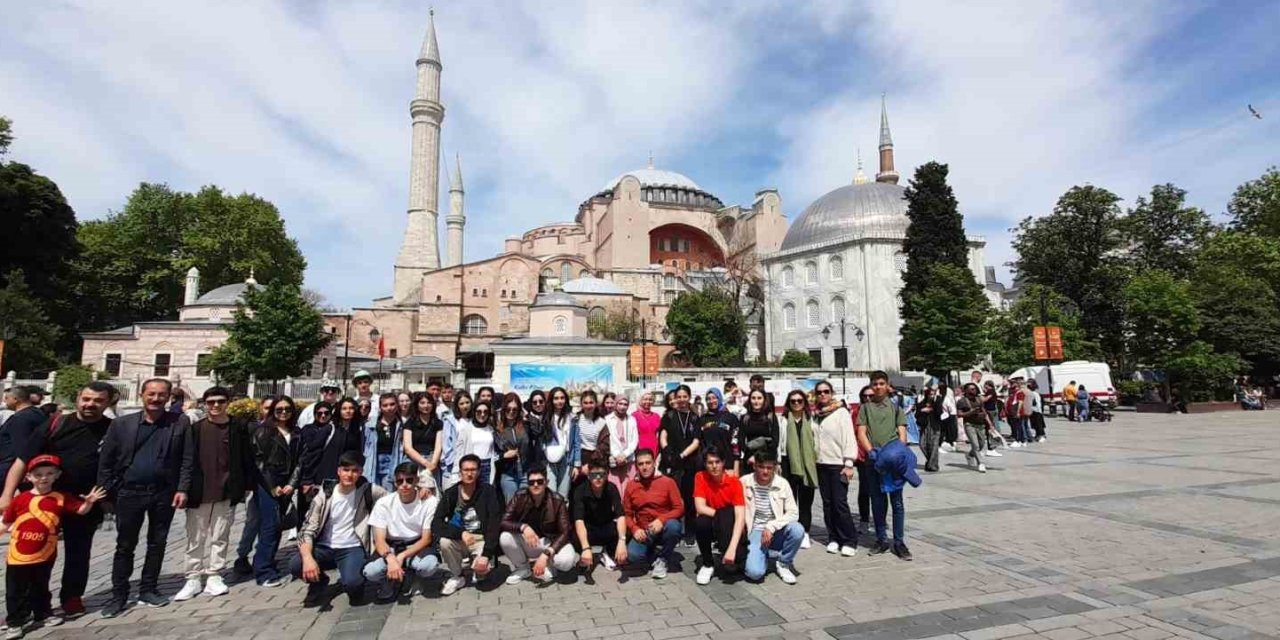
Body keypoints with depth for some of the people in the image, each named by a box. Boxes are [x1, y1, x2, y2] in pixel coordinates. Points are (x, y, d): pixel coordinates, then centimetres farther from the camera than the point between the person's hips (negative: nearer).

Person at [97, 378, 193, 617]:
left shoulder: (180, 423, -2)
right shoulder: (121, 424, 1)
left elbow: (187, 460, -2)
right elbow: (106, 461, 3)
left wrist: (182, 489, -8)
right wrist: (106, 492, -3)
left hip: (164, 493, 0)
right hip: (130, 492, 0)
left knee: (157, 544, 10)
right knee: (125, 545, 8)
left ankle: (148, 589, 24)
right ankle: (119, 594, 20)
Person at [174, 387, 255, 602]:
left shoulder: (238, 430, 2)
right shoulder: (195, 429, 1)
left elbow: (247, 460, 4)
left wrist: (247, 486, 1)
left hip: (227, 493, 0)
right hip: (199, 493, 0)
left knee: (220, 537, 7)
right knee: (196, 538, 8)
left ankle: (214, 576, 17)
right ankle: (194, 578, 18)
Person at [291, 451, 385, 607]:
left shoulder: (367, 491, -6)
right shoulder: (324, 497, -2)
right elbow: (307, 531, -7)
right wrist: (308, 558, -26)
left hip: (353, 548, -2)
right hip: (325, 547, 3)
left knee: (352, 583, -32)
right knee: (295, 566, -27)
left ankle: (354, 584, 10)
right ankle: (319, 581, 9)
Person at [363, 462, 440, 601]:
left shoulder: (430, 502, -15)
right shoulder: (383, 503, -10)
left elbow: (426, 539, -11)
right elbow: (379, 540, -13)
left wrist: (402, 556, -26)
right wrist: (391, 558, -34)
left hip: (416, 546, 0)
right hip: (390, 547, 1)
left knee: (430, 565, -34)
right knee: (370, 572, -31)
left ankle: (406, 575, 0)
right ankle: (391, 579, 3)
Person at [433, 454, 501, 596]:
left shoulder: (488, 491, -11)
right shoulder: (450, 493, -5)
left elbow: (494, 524, -16)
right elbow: (436, 525, -15)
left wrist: (486, 554, -26)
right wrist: (461, 533, -30)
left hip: (482, 540, -2)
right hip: (459, 540, 2)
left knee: (482, 568, -28)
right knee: (444, 541, -28)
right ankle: (457, 577, -2)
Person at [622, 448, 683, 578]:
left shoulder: (668, 482, -6)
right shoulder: (631, 486, 2)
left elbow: (679, 508, -10)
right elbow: (627, 514, 5)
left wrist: (661, 520, -26)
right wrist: (635, 529, -14)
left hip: (664, 527, -1)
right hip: (644, 531, 1)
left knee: (673, 525, -36)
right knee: (632, 556, -27)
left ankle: (662, 559, -8)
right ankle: (655, 551, 8)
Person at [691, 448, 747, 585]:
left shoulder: (734, 481, -17)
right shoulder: (700, 477, -12)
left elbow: (740, 516, -25)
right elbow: (700, 508, -20)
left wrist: (732, 547, -35)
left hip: (729, 528, -1)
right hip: (711, 525, 1)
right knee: (700, 522, -33)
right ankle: (708, 564, -8)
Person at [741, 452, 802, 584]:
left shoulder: (782, 484, -6)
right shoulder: (744, 482, -9)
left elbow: (793, 513, -9)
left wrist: (771, 526, -19)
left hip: (776, 531, 2)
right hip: (755, 532, -2)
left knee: (797, 530, -31)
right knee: (754, 572, -26)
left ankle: (783, 564, -2)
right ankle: (763, 555, 13)